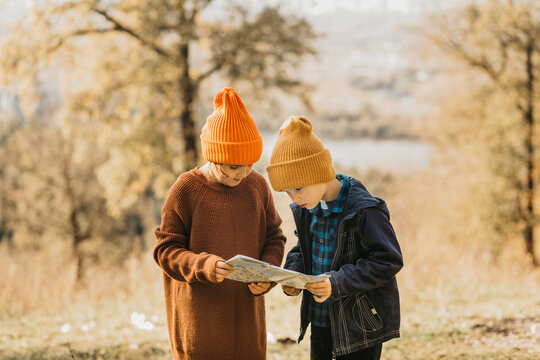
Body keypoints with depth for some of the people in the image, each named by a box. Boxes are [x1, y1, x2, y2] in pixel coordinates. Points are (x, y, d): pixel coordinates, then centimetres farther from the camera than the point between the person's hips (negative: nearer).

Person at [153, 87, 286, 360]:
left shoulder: (257, 186, 3)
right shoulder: (185, 190, -10)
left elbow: (274, 237, 12)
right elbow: (166, 250, -8)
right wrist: (205, 266, -24)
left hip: (247, 316, 4)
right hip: (199, 317, -4)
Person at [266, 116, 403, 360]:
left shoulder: (365, 211, -21)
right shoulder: (306, 210, 3)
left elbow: (389, 261, -21)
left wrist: (338, 282, -29)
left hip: (359, 325, -7)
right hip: (320, 320, 7)